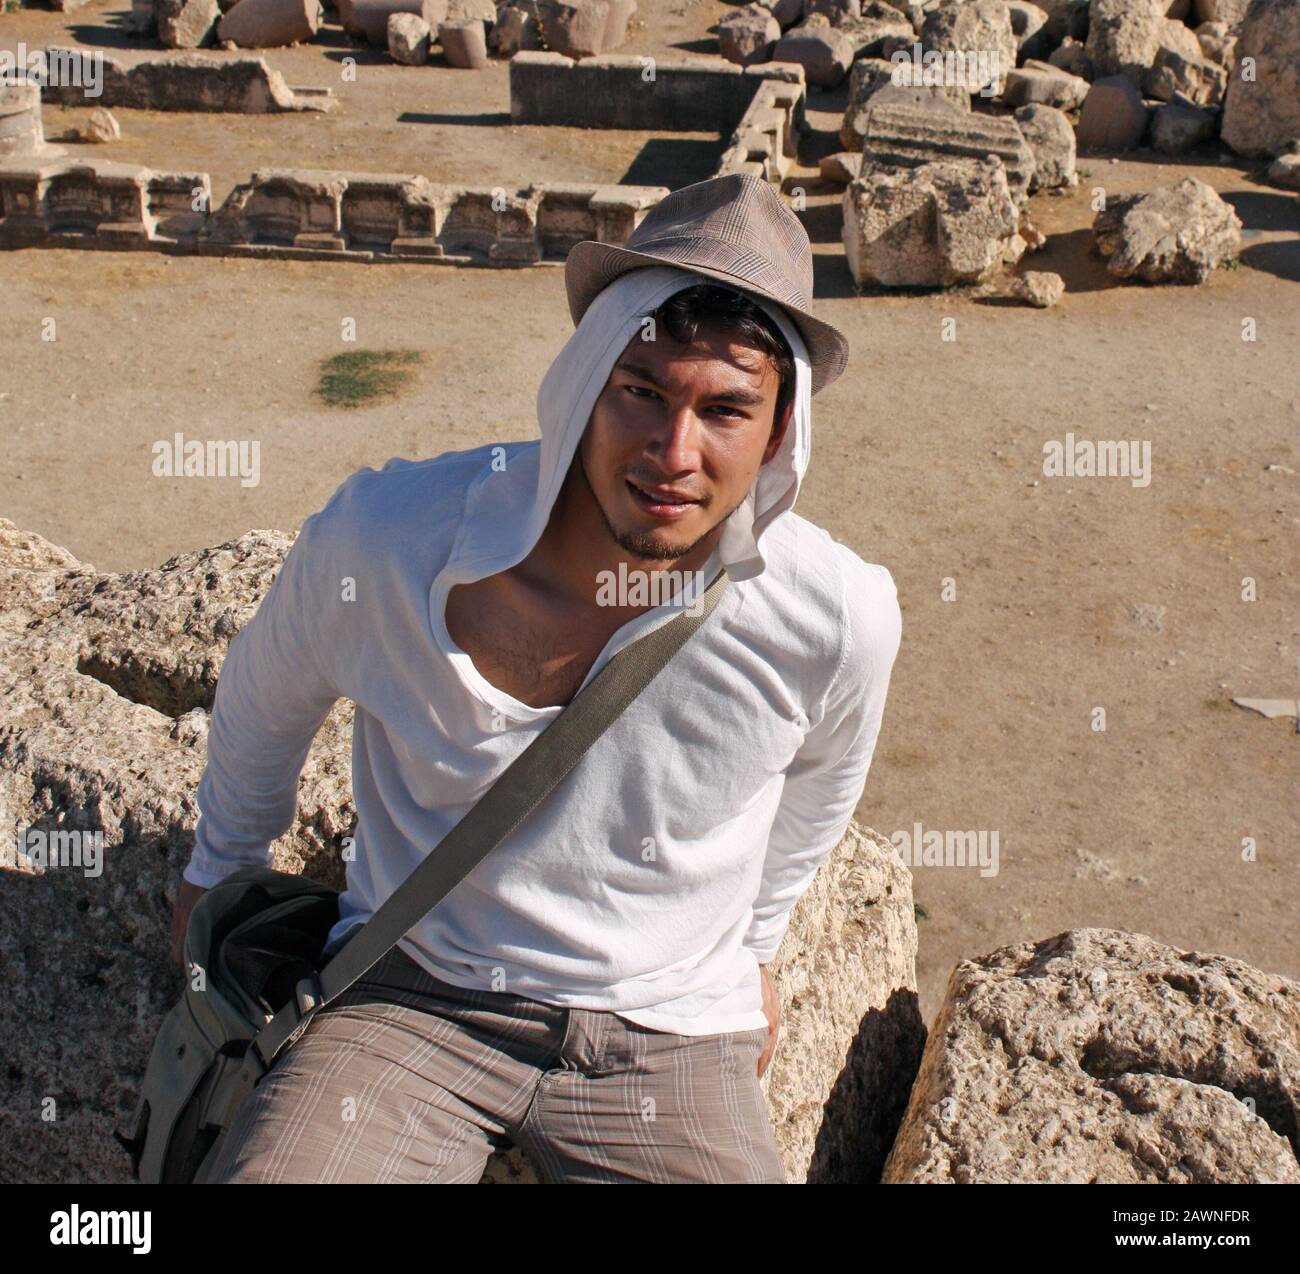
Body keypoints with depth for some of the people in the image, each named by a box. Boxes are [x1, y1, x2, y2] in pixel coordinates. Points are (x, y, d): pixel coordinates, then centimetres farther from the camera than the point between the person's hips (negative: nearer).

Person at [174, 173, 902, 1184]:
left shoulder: (843, 617, -18)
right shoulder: (384, 539, -19)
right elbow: (268, 699, 4)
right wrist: (219, 868, 21)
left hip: (667, 1041, 2)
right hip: (412, 992, -1)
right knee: (265, 1160, -24)